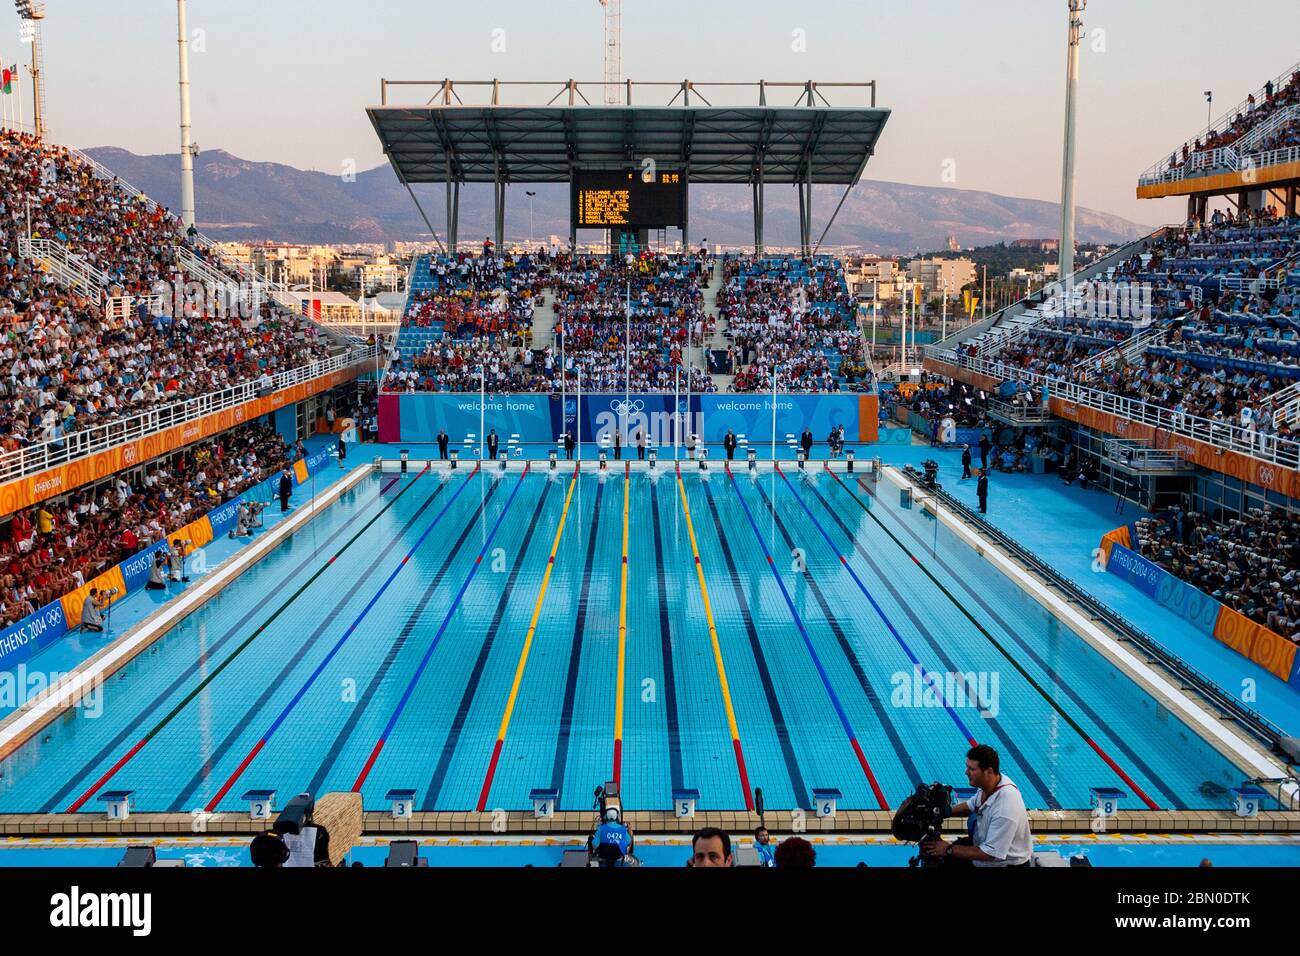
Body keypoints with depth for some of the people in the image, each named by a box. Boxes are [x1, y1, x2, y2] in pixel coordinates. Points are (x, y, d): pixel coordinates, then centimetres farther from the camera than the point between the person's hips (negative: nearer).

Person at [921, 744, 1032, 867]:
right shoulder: (986, 784, -12)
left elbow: (990, 854, -27)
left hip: (1007, 864, -7)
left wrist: (949, 849, -21)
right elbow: (970, 806, 11)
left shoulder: (1005, 808, -34)